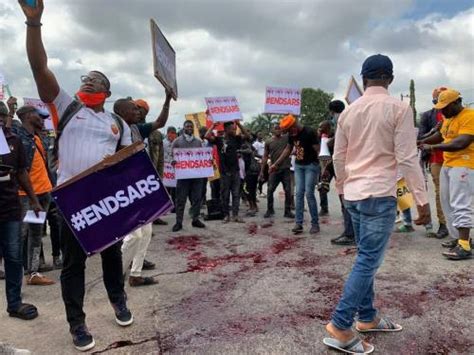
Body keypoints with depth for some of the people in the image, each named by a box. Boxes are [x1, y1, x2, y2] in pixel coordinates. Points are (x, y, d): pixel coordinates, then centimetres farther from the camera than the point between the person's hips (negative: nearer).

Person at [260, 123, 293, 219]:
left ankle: (288, 211, 11)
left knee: (288, 191, 1)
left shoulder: (286, 138, 3)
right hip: (274, 170, 0)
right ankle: (270, 210, 18)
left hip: (286, 169, 0)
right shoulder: (268, 142, 3)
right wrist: (262, 171, 2)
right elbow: (265, 157, 4)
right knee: (270, 190, 3)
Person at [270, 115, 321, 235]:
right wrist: (276, 164, 15)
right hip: (298, 165, 6)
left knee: (309, 193, -9)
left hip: (311, 165, -6)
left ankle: (315, 223, 3)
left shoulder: (309, 132, -18)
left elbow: (318, 150, -18)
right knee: (299, 193, 2)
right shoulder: (291, 135, 2)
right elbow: (287, 149, 14)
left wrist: (322, 167, -26)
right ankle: (298, 223, 4)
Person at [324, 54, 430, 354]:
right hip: (379, 195, -6)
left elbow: (338, 156, 12)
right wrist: (422, 200, -6)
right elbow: (407, 158, -12)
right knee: (368, 261, -2)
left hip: (354, 194, 7)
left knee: (366, 258, 17)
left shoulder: (348, 112, 8)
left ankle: (367, 317, 27)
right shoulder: (399, 108, -8)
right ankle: (340, 327, -1)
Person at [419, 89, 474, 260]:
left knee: (460, 205, -12)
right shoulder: (448, 117, 15)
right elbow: (440, 135, 28)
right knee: (448, 203, 12)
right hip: (447, 165, 10)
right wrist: (422, 142, 13)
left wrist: (432, 147, -21)